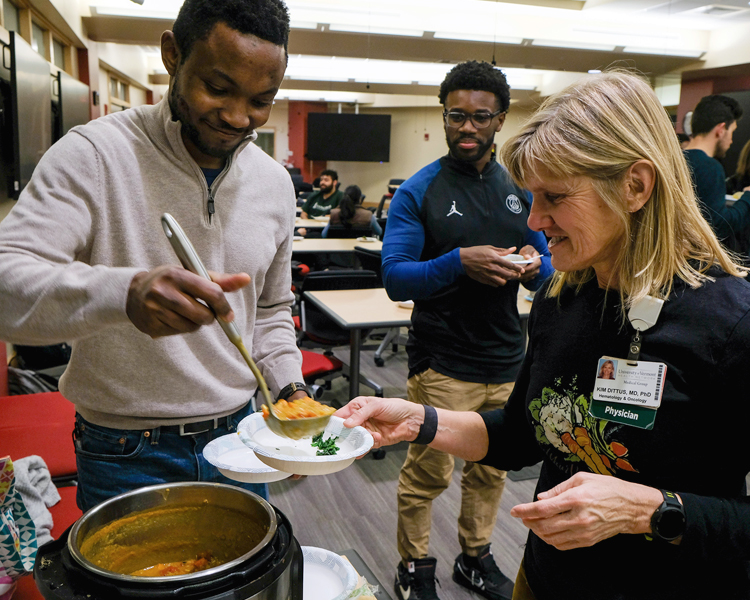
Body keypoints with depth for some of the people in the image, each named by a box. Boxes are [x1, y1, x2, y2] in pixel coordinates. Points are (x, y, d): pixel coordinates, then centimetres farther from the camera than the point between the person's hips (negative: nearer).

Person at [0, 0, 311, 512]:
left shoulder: (275, 182, 1)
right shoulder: (94, 154, -15)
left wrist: (289, 387, -3)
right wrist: (124, 293, -43)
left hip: (235, 436, 5)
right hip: (126, 452, -4)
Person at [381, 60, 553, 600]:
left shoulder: (521, 189, 8)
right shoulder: (419, 191, -6)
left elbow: (546, 266, 13)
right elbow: (395, 278, -13)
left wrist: (534, 266, -10)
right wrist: (459, 262, -28)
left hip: (508, 360, 5)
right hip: (443, 365, -4)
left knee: (492, 469, 18)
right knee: (427, 473, 6)